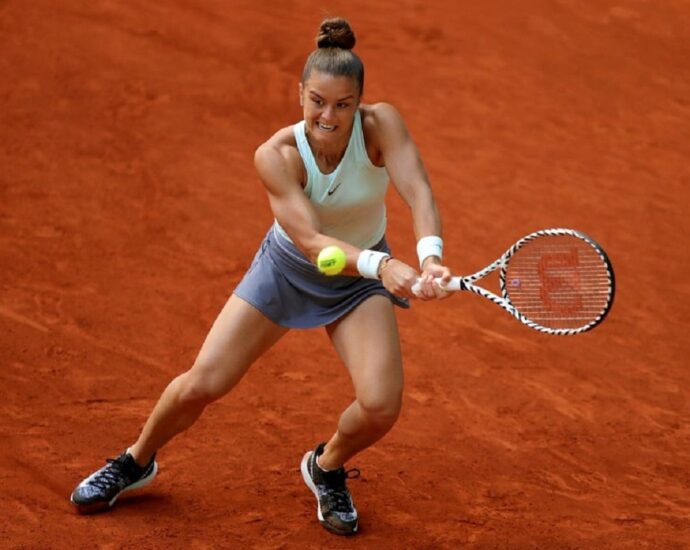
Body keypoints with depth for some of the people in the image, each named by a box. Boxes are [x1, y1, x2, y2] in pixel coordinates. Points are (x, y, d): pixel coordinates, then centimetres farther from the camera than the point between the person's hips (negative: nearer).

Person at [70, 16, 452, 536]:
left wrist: (430, 257, -60)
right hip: (287, 269, 0)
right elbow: (310, 240, -38)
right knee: (202, 383, -4)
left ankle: (327, 466, 17)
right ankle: (137, 461, 29)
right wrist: (381, 265, -55)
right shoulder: (276, 155, -29)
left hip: (361, 280, 1)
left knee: (381, 405, -19)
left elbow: (419, 194, -40)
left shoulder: (381, 124, -28)